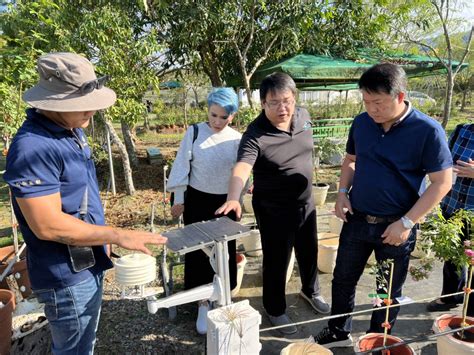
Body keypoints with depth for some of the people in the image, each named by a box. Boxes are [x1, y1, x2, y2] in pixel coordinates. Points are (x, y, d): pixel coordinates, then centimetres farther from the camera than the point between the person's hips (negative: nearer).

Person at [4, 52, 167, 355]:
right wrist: (118, 236, -23)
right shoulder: (33, 148, -27)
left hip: (89, 265, 9)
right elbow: (47, 225, -28)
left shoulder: (73, 129, 4)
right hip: (67, 277, -9)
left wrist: (102, 244, 16)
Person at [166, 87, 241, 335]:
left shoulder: (237, 139, -3)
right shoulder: (194, 133, -9)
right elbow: (182, 167, -5)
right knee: (198, 251, 5)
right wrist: (179, 200, -3)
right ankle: (203, 303, 22)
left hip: (225, 202, 2)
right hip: (198, 200, -2)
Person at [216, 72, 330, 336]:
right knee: (277, 261, 9)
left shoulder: (304, 116, -5)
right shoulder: (256, 135, -25)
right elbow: (242, 168, -40)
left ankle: (311, 291, 53)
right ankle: (276, 310, 35)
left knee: (309, 252, 24)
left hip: (306, 202, 6)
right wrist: (233, 199, -56)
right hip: (274, 210, -6)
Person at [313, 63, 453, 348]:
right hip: (356, 219, 4)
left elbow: (442, 182, -13)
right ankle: (339, 332, 40)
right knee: (343, 279, 17)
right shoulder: (362, 123, -2)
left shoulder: (428, 130, -16)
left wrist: (406, 223, -18)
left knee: (389, 292, 15)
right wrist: (343, 192, -4)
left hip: (395, 227, -4)